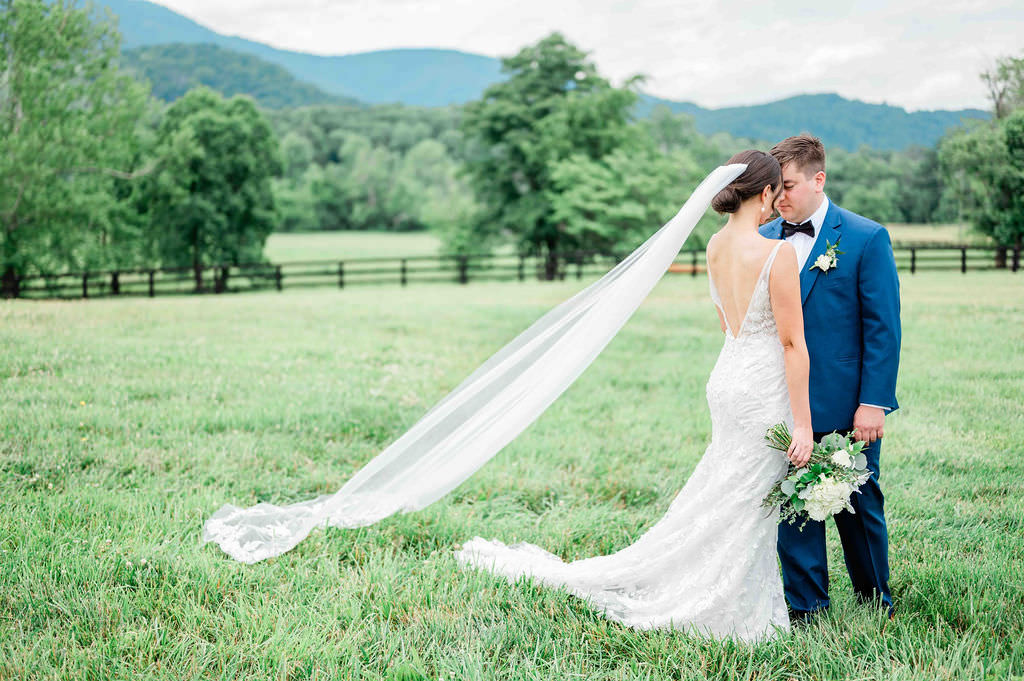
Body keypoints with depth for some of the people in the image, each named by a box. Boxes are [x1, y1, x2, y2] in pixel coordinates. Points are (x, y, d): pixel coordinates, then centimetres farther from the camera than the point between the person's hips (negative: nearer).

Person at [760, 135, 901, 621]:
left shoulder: (866, 238, -6)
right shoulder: (764, 240, 6)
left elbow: (883, 327, -7)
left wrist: (874, 402, -13)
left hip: (846, 406, -3)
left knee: (859, 504, 10)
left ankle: (874, 598, 29)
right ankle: (804, 606, 19)